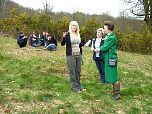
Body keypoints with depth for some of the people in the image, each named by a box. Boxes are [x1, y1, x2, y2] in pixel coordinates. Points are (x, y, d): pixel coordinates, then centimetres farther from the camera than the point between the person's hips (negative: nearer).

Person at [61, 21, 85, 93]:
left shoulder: (78, 35, 11)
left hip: (78, 55, 6)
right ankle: (75, 87, 8)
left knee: (78, 72, 13)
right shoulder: (67, 34, -6)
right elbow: (62, 44, -11)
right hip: (71, 56, -6)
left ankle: (79, 86, 23)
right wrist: (64, 37, -27)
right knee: (72, 72, 0)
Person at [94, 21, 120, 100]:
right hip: (108, 59, 10)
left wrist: (99, 49, -1)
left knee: (114, 76, -4)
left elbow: (105, 47, -19)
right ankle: (115, 91, 25)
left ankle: (117, 93, 3)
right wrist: (100, 48, -3)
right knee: (111, 76, 16)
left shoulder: (112, 38, -18)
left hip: (111, 59, -10)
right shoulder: (108, 37, 12)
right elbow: (104, 46, 15)